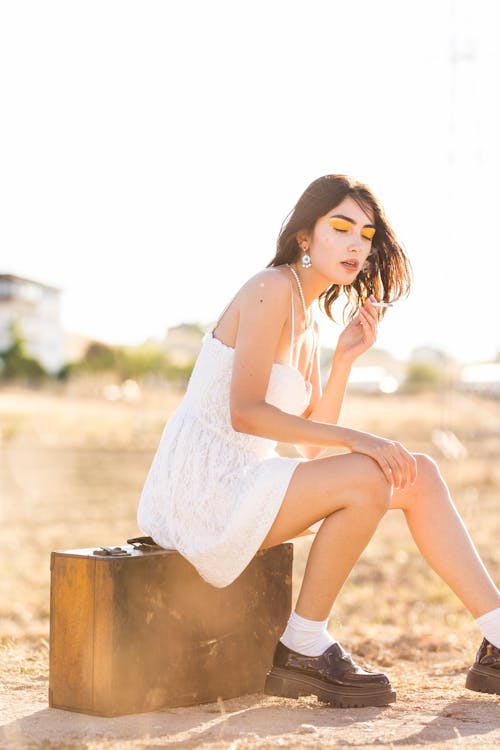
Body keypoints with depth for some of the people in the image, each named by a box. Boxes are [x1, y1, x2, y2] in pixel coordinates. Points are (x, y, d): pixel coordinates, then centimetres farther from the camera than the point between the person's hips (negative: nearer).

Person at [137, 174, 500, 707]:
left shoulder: (306, 323, 16)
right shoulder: (272, 289, -11)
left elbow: (310, 444, 12)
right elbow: (244, 412, -22)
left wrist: (345, 360, 2)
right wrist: (354, 439, -23)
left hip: (241, 482, 9)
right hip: (204, 485, -9)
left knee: (418, 476, 0)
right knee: (368, 478, -26)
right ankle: (302, 649, -12)